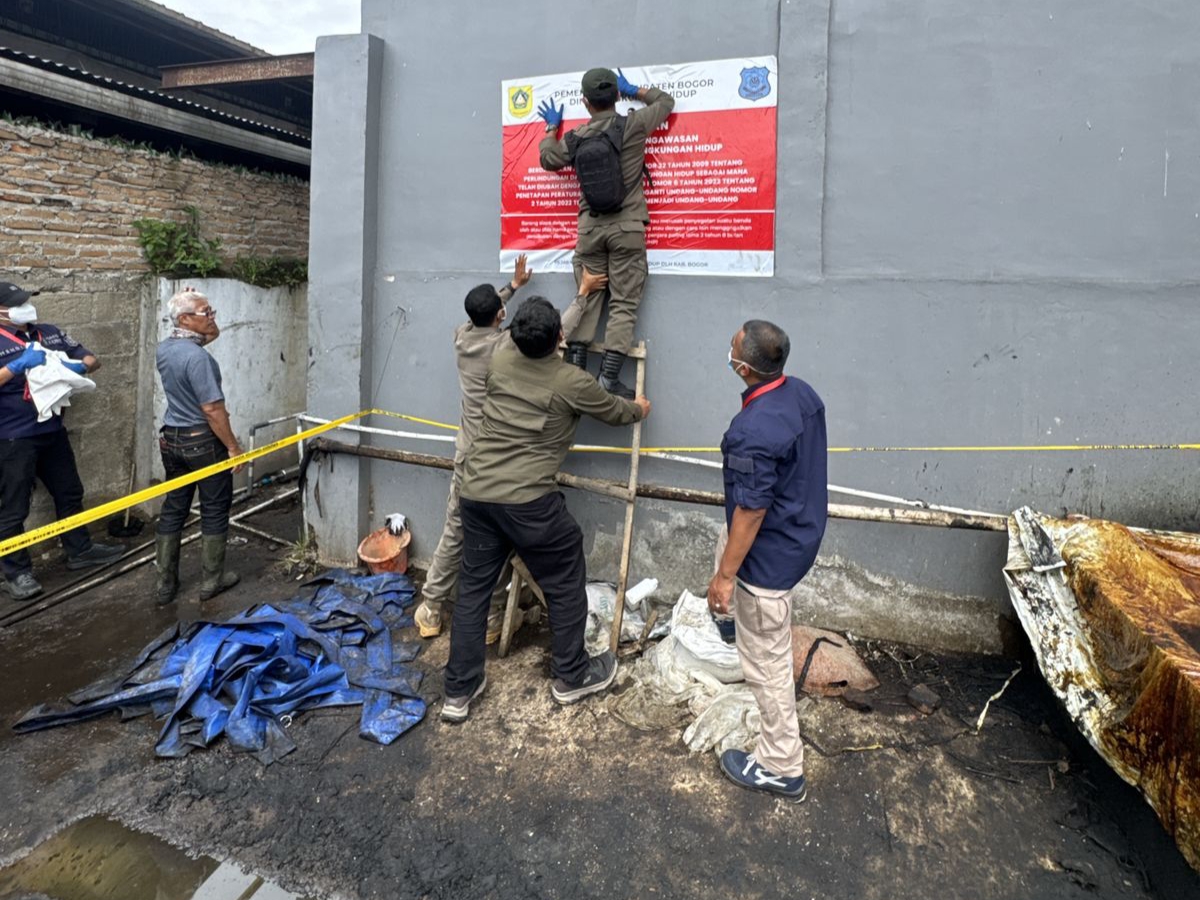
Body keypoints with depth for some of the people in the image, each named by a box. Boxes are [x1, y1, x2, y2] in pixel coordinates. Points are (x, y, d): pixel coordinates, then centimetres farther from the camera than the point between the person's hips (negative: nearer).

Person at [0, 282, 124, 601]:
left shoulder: (49, 333, 6)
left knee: (70, 493, 18)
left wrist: (78, 366, -12)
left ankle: (79, 550, 34)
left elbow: (92, 359, 9)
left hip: (52, 431, 6)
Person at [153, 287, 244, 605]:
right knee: (214, 510, 7)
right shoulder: (197, 357, -22)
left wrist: (209, 332, 6)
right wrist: (233, 447, -15)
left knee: (173, 509, 14)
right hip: (203, 440, -8)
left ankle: (165, 584, 21)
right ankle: (211, 580, 16)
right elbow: (212, 410, -23)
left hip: (171, 438, 8)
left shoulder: (164, 348, 5)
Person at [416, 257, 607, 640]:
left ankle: (430, 611, 25)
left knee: (453, 532, 15)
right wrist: (583, 292, 5)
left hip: (467, 455, 5)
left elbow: (481, 314, 23)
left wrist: (514, 284, 32)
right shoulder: (509, 346, -15)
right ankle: (488, 620, 15)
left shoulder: (461, 337, 1)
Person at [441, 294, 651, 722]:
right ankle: (572, 677, 30)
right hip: (529, 501, -5)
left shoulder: (501, 360, 4)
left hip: (476, 492, 6)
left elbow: (528, 351, 28)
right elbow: (614, 410, 10)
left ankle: (459, 691, 25)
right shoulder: (572, 382, -9)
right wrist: (639, 409, 34)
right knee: (565, 585, 14)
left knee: (473, 587, 15)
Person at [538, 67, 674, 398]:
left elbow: (548, 160, 25)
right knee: (623, 303, -2)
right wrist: (633, 90, 28)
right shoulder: (633, 125, -2)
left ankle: (574, 368, 5)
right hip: (627, 226, -3)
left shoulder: (575, 138, 5)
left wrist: (552, 128, 41)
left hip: (590, 226, 3)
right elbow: (666, 101, 16)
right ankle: (608, 377, -8)